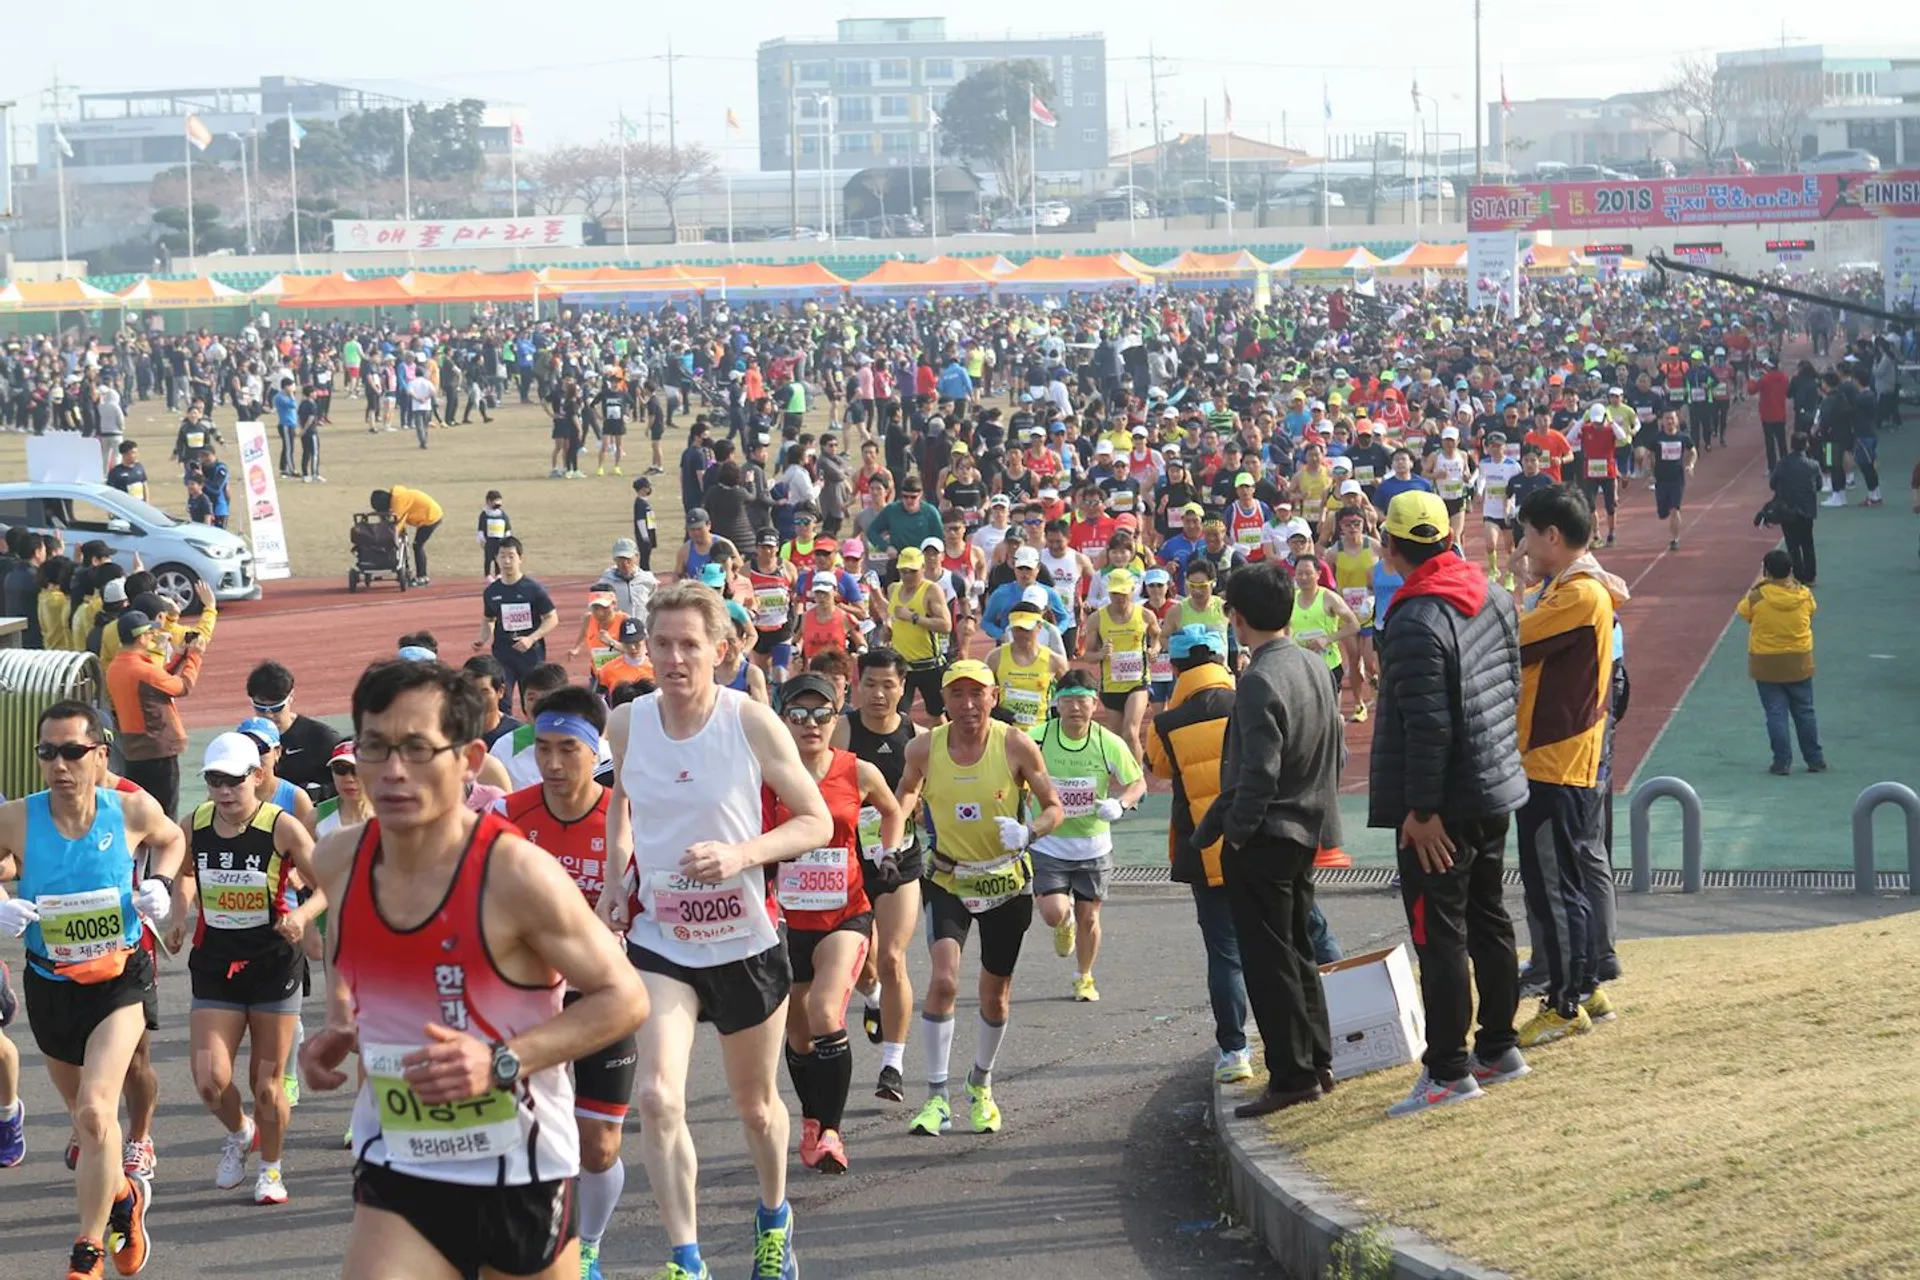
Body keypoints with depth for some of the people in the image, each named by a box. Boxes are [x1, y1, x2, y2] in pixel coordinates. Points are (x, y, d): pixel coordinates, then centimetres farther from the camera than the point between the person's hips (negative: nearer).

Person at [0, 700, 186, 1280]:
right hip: (50, 986, 2)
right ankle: (123, 1195, 51)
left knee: (95, 1111, -19)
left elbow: (170, 839, 10)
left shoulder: (133, 810, -14)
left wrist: (160, 884, -7)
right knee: (83, 1115, 20)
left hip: (120, 979, -2)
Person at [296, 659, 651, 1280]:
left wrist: (503, 1061, -24)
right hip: (395, 1175, 3)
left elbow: (624, 998, -14)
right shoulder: (338, 861, -4)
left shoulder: (517, 875, -21)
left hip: (521, 1172, -3)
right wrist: (337, 1027, 3)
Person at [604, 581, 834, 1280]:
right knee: (657, 1098, -20)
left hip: (746, 941, -1)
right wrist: (616, 878, 9)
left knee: (755, 1104, 17)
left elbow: (817, 822, -9)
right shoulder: (626, 724, -5)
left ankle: (774, 1218, 45)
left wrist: (742, 854, -24)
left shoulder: (751, 722, -13)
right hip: (660, 940, 1)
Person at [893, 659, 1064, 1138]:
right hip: (948, 881, 0)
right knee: (943, 979, -21)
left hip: (1007, 882, 0)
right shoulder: (924, 749, -9)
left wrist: (1028, 830, -26)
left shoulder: (1016, 746, -13)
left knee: (995, 994, 12)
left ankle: (980, 1084, 39)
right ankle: (936, 1098, -13)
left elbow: (1054, 807, -6)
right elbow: (907, 794, 13)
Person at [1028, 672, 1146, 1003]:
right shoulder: (1037, 738, -15)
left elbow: (1138, 782, 3)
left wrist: (1119, 804, -18)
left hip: (1093, 846, 1)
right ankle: (1065, 923, 23)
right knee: (1053, 913, -16)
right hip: (1048, 843, -1)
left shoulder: (1110, 744, -12)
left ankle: (1084, 977, 36)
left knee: (1088, 918, 9)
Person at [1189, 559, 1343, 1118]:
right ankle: (1317, 1062, 24)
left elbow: (1258, 775, -24)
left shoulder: (1259, 681, -21)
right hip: (1308, 831, 9)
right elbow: (1335, 752, 14)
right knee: (1298, 951, 19)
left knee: (1268, 960, -1)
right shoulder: (1315, 665, 6)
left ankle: (1293, 1075, 0)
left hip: (1264, 838, -9)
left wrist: (1231, 832, -13)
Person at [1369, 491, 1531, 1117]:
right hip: (1496, 789, 9)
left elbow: (1428, 725, -25)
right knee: (1488, 919, 18)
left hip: (1443, 806, -9)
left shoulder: (1416, 622, -22)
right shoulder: (1491, 595, 6)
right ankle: (1499, 1048, 28)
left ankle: (1448, 1071, -1)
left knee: (1439, 934, -4)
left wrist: (1422, 809, -20)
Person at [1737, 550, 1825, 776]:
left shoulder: (1757, 598, -16)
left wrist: (1756, 584, 12)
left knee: (1776, 715, 5)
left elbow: (1743, 610, 5)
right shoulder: (1805, 595, -9)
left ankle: (1783, 762, 4)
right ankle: (1815, 760, 19)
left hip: (1767, 667, -2)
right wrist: (1793, 582, 16)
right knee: (1804, 713, 13)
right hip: (1799, 664, 2)